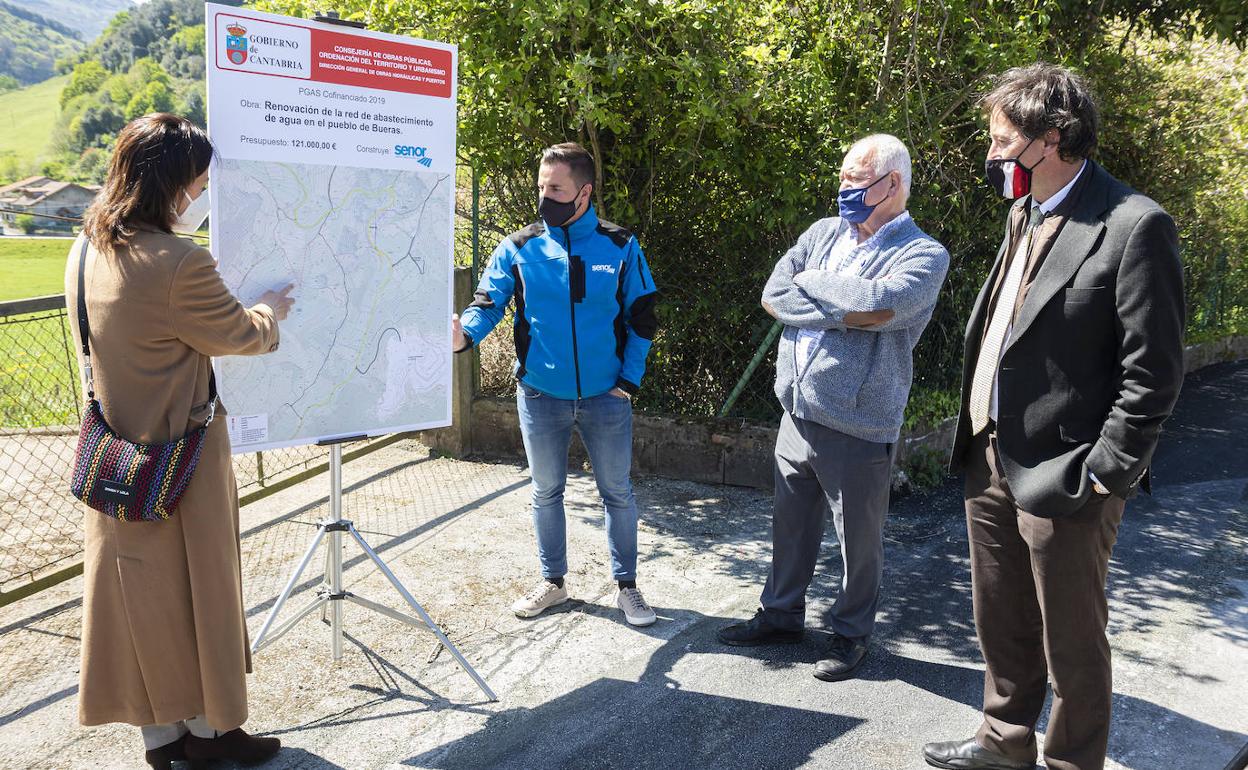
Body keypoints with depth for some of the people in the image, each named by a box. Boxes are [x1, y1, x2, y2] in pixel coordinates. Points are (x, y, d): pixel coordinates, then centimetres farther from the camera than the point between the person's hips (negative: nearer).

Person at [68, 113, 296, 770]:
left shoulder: (88, 249, 2)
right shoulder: (178, 264, -25)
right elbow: (239, 335, -11)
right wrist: (271, 310, 9)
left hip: (118, 457, 8)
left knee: (137, 591, 16)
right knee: (195, 587, 10)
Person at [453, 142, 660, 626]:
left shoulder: (620, 247, -3)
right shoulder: (519, 248, -2)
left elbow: (641, 319, 1)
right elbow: (488, 303, -10)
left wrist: (629, 381, -5)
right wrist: (464, 334, -32)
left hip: (606, 398, -1)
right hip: (540, 397, 1)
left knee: (617, 492, 9)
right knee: (546, 491, 14)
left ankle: (627, 586, 26)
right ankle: (552, 582, 32)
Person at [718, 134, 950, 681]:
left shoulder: (924, 254, -9)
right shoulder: (823, 233, 7)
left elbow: (881, 304, -28)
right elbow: (772, 297, -4)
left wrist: (811, 282, -13)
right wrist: (844, 311, -15)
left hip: (858, 427, -5)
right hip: (797, 414, 5)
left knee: (859, 540, 11)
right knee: (790, 524, 19)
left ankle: (852, 633, 33)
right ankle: (781, 615, 39)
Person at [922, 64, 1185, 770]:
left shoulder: (1135, 227, -16)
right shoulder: (1024, 214, 10)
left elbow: (1153, 373, -16)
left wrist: (1103, 474, -15)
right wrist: (978, 438, 11)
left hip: (1062, 475, -8)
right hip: (991, 461, 8)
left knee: (1071, 642, 10)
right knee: (1000, 623, 22)